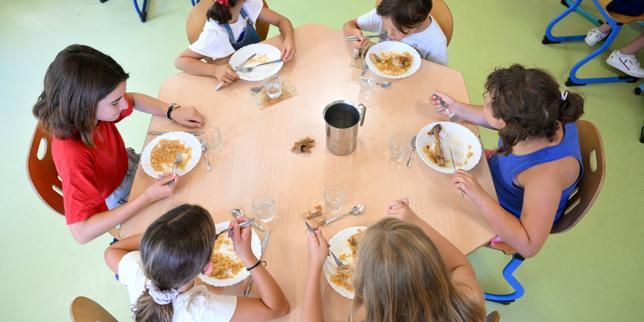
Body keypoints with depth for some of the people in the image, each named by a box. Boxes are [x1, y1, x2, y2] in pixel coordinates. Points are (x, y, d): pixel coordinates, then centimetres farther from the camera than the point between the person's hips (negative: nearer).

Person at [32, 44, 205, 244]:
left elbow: (134, 100, 0)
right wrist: (148, 197, -41)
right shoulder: (73, 156, -42)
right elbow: (81, 232, -41)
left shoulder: (93, 112, -24)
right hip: (115, 203, -6)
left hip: (126, 166, 6)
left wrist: (173, 112, -17)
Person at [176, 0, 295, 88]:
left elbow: (281, 20, -13)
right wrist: (215, 70, -48)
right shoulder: (215, 33, -32)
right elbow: (180, 61, -31)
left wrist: (289, 38, -37)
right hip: (238, 77, -5)